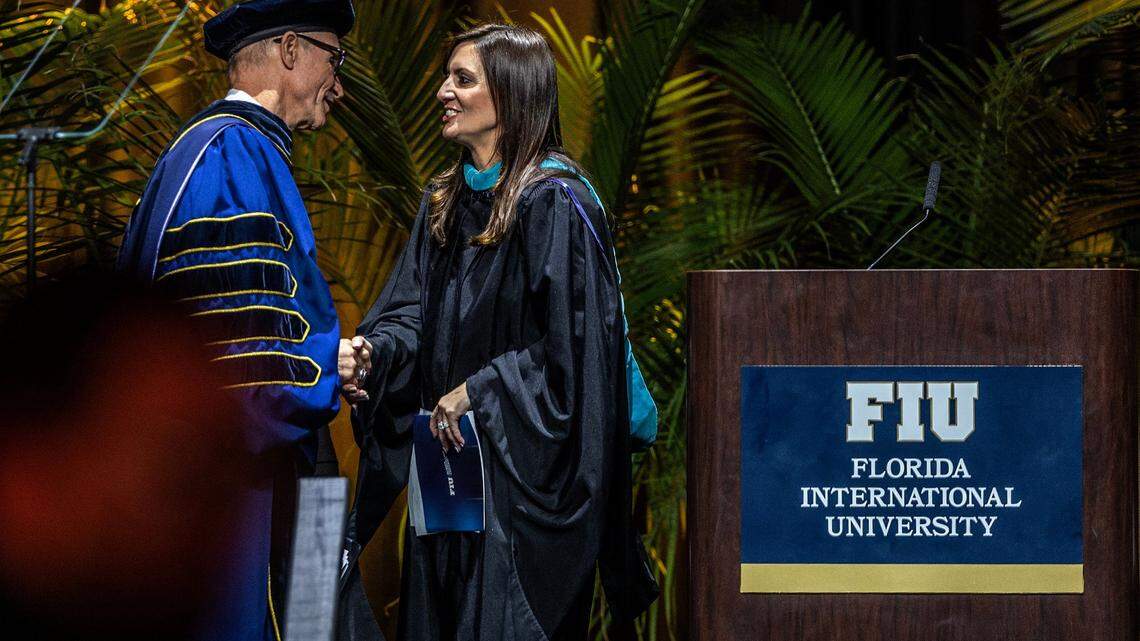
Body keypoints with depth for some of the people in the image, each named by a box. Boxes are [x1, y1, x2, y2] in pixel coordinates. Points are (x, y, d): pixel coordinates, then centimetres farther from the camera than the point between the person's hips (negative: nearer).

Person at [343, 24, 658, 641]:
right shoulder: (445, 203, 14)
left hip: (521, 469, -8)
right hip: (448, 461, 8)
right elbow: (412, 313, 11)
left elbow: (571, 344, -15)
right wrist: (373, 352, -10)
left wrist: (476, 392, -16)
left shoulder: (555, 203, -12)